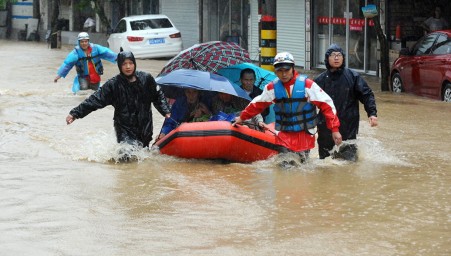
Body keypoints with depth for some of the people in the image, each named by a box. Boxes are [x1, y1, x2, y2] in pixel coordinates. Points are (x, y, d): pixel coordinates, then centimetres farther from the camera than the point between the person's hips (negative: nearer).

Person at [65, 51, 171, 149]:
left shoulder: (146, 79, 1)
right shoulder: (113, 84, -6)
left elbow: (158, 96, 14)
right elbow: (95, 100, -7)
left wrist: (166, 111, 0)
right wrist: (75, 113, -13)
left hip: (145, 128, 3)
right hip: (124, 128, -3)